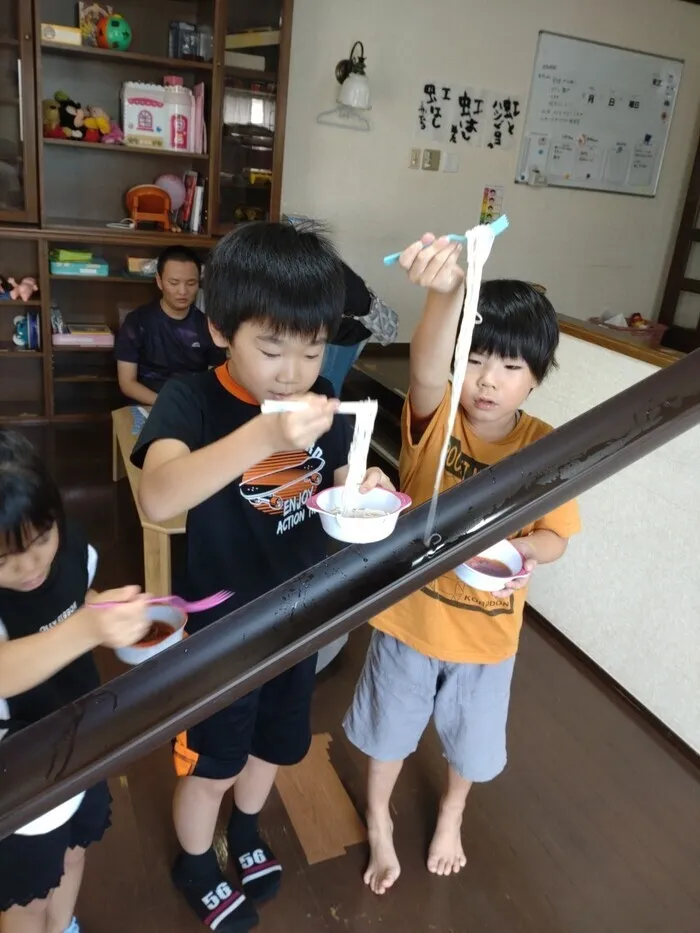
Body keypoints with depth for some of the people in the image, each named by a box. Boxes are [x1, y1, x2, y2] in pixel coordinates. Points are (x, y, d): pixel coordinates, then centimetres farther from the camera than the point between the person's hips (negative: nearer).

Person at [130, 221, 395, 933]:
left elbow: (336, 488, 1)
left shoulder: (321, 401, -8)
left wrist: (364, 489, -24)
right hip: (219, 624, -4)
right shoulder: (192, 400, -23)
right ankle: (195, 864, 50)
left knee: (274, 741, 27)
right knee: (211, 759, 18)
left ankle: (245, 829, 59)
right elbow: (157, 498, -42)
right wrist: (265, 434, -56)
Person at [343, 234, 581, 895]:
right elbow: (427, 371, -42)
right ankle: (378, 821, 52)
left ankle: (450, 815, 59)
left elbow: (556, 536, -6)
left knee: (471, 740, 26)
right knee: (389, 729, 21)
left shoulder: (545, 448, -13)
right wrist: (447, 293, -63)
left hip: (487, 630, 2)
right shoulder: (436, 418, -20)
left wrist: (529, 549, -31)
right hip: (411, 614, -1)